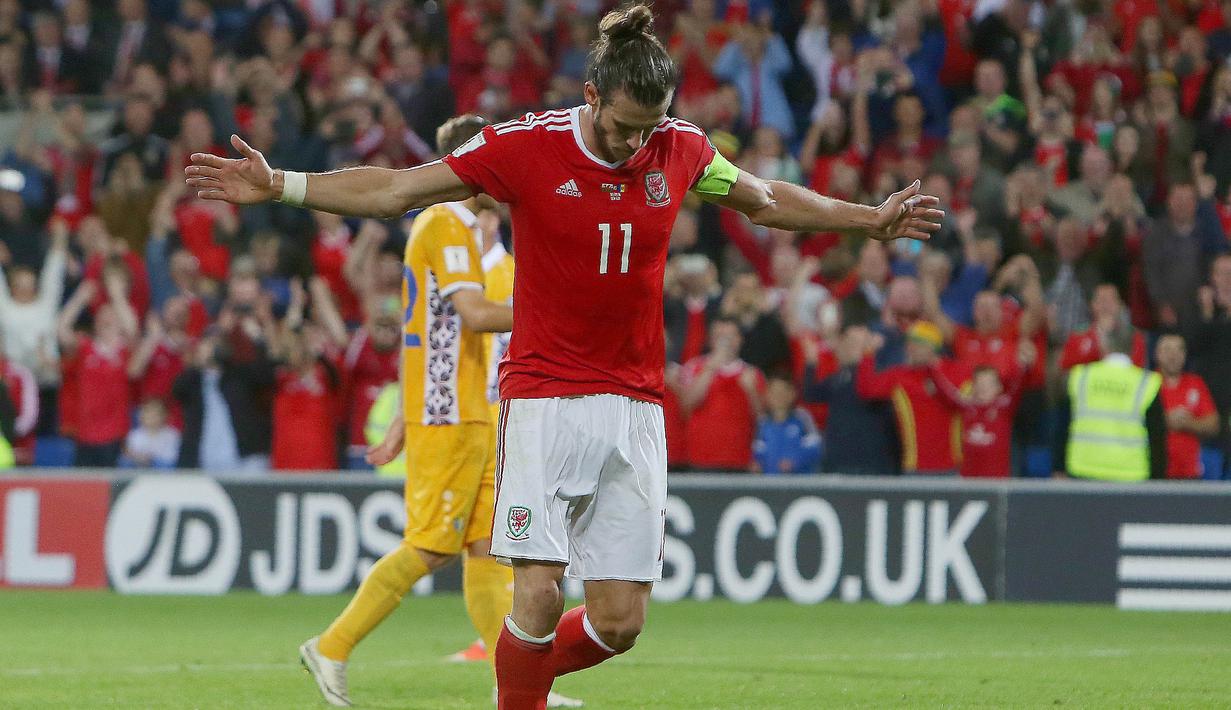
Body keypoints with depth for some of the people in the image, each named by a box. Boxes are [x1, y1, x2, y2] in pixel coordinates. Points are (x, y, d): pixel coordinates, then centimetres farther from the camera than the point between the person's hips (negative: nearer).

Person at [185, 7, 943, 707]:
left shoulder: (681, 149, 2)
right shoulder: (525, 147, -8)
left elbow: (768, 200, 22)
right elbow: (393, 191, -1)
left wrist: (872, 219, 26)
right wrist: (278, 185, -9)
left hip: (635, 406, 3)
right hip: (545, 398, -3)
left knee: (620, 623, -1)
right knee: (539, 595, -17)